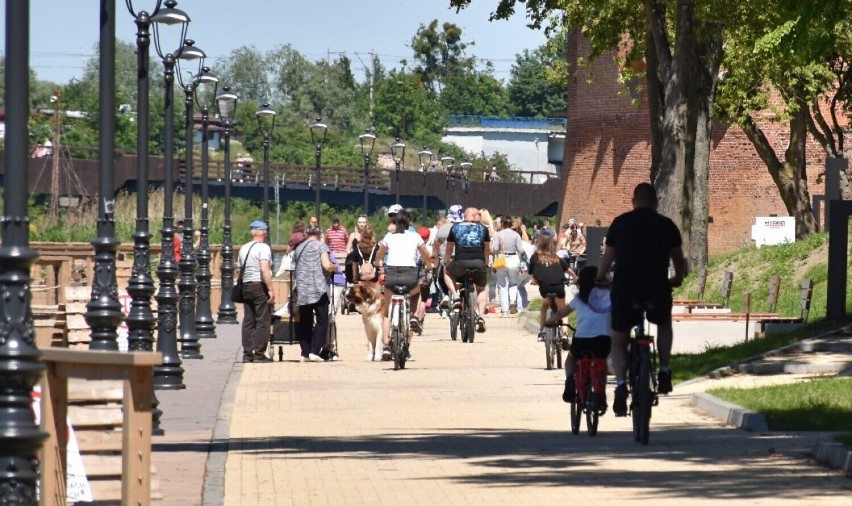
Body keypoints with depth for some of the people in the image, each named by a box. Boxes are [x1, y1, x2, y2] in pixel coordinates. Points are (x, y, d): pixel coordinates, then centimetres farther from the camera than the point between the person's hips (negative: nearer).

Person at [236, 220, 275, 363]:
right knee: (263, 322, -4)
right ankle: (259, 354, -8)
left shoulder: (243, 248, 14)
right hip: (260, 287, -7)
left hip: (246, 287, 7)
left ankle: (247, 354, 7)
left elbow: (240, 271, 15)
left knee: (248, 322, 8)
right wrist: (271, 289, -20)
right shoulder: (263, 247, -9)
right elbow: (264, 269, -19)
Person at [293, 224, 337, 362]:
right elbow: (327, 266, -11)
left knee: (305, 322, 9)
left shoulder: (299, 249, 15)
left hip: (302, 289, 5)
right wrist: (334, 267, 8)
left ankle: (305, 353, 5)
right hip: (318, 288, -5)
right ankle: (314, 351, -14)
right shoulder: (320, 246, -1)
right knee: (322, 321, -2)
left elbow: (296, 268, 17)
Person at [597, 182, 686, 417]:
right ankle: (664, 373, 19)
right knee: (664, 323, 32)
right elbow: (679, 260, 16)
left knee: (618, 341, 14)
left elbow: (607, 258, 17)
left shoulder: (620, 223, 8)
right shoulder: (666, 225, 7)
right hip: (657, 291, 0)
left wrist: (599, 279, 36)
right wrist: (678, 279, 37)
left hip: (624, 291, 0)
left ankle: (621, 384, -11)